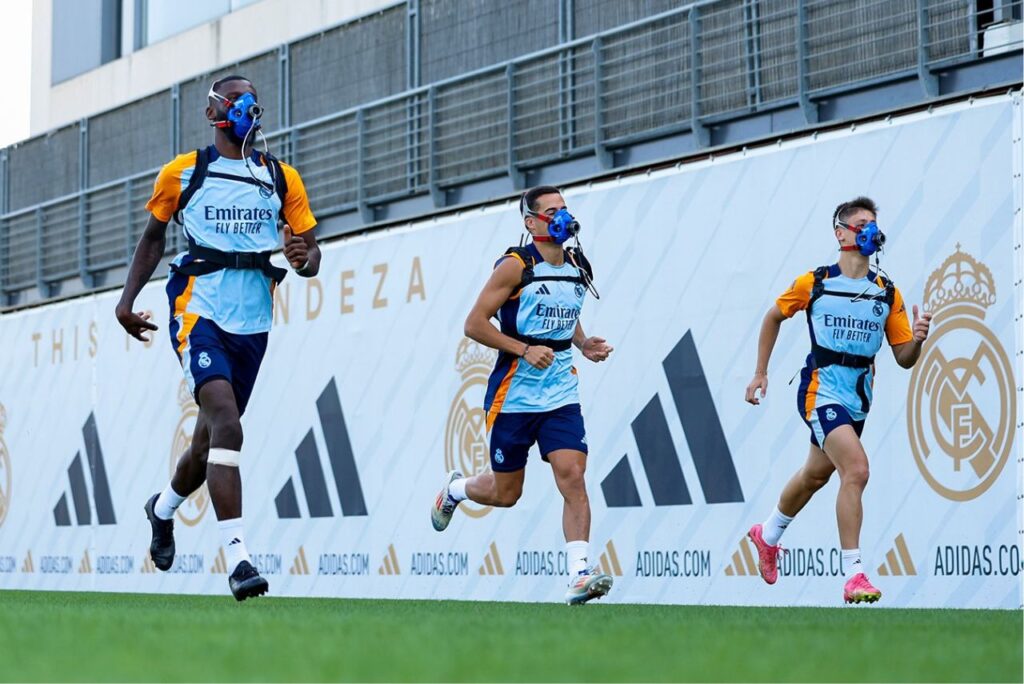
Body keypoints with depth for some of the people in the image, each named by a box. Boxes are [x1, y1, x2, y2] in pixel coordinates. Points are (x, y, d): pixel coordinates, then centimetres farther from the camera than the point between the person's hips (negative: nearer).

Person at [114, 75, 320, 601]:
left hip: (253, 323, 4)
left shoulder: (281, 179, 11)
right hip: (199, 313, -4)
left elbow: (311, 250, 13)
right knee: (226, 426, -23)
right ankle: (237, 557, -27)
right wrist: (127, 298, 9)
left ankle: (163, 509, 46)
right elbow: (153, 237, 18)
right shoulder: (182, 173, 6)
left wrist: (304, 257, -11)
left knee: (210, 439, 14)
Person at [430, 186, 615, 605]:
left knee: (572, 477, -13)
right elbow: (474, 324, -11)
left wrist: (583, 344, 7)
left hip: (561, 395, 4)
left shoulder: (578, 268, 10)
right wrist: (525, 349, -21)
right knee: (505, 494, 7)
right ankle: (455, 489, 40)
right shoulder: (516, 266, -9)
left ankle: (579, 574, -15)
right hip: (514, 395, -4)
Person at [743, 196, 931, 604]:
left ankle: (767, 535, 49)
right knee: (856, 468, -24)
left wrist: (917, 338, -20)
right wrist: (760, 372, 11)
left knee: (816, 475, 22)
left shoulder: (888, 293, 2)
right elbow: (774, 317, 12)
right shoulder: (813, 283, -5)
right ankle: (853, 574, -22)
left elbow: (904, 359, 3)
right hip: (821, 391, -5)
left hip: (858, 398, 5)